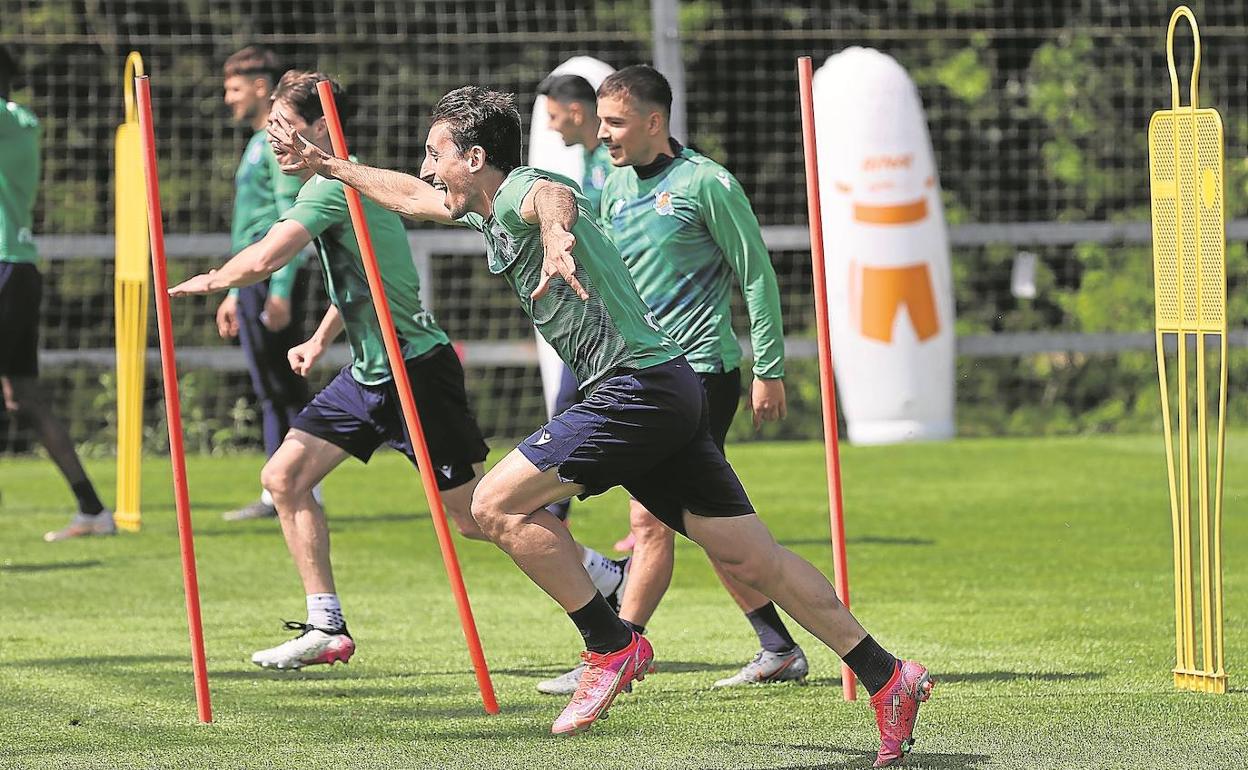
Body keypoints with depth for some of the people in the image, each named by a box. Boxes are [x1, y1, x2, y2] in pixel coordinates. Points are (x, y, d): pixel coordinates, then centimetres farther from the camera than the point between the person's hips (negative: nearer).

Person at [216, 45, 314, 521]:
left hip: (274, 278, -10)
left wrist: (280, 290, -22)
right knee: (275, 391, 9)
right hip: (254, 280, 10)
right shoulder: (258, 143, 22)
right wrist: (235, 294, 26)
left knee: (281, 388, -10)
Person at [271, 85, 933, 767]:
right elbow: (411, 197, 39)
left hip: (637, 386, -10)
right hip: (667, 395, 10)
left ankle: (613, 646, -5)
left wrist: (555, 236, -60)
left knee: (497, 505, -10)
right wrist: (325, 165, 44)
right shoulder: (487, 209, 18)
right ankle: (886, 678, 3)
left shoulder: (522, 190, -10)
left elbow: (554, 197, -38)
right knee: (752, 558, 5)